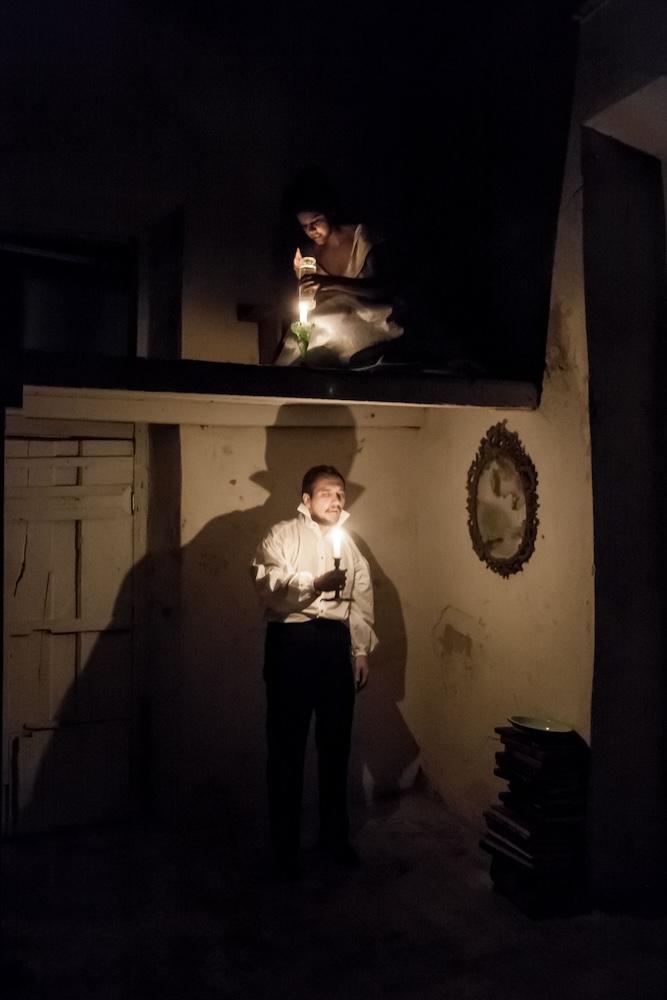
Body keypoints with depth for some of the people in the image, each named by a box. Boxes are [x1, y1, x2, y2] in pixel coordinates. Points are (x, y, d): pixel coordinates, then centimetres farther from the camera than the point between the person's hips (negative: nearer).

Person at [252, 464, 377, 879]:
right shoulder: (281, 536, 3)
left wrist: (362, 651, 6)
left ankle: (336, 834, 26)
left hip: (336, 642, 5)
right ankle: (285, 844, 12)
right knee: (287, 744, 1)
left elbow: (362, 601, 14)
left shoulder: (350, 544, 19)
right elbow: (268, 585, -14)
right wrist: (315, 583, -27)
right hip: (292, 640, -4)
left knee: (336, 741, 11)